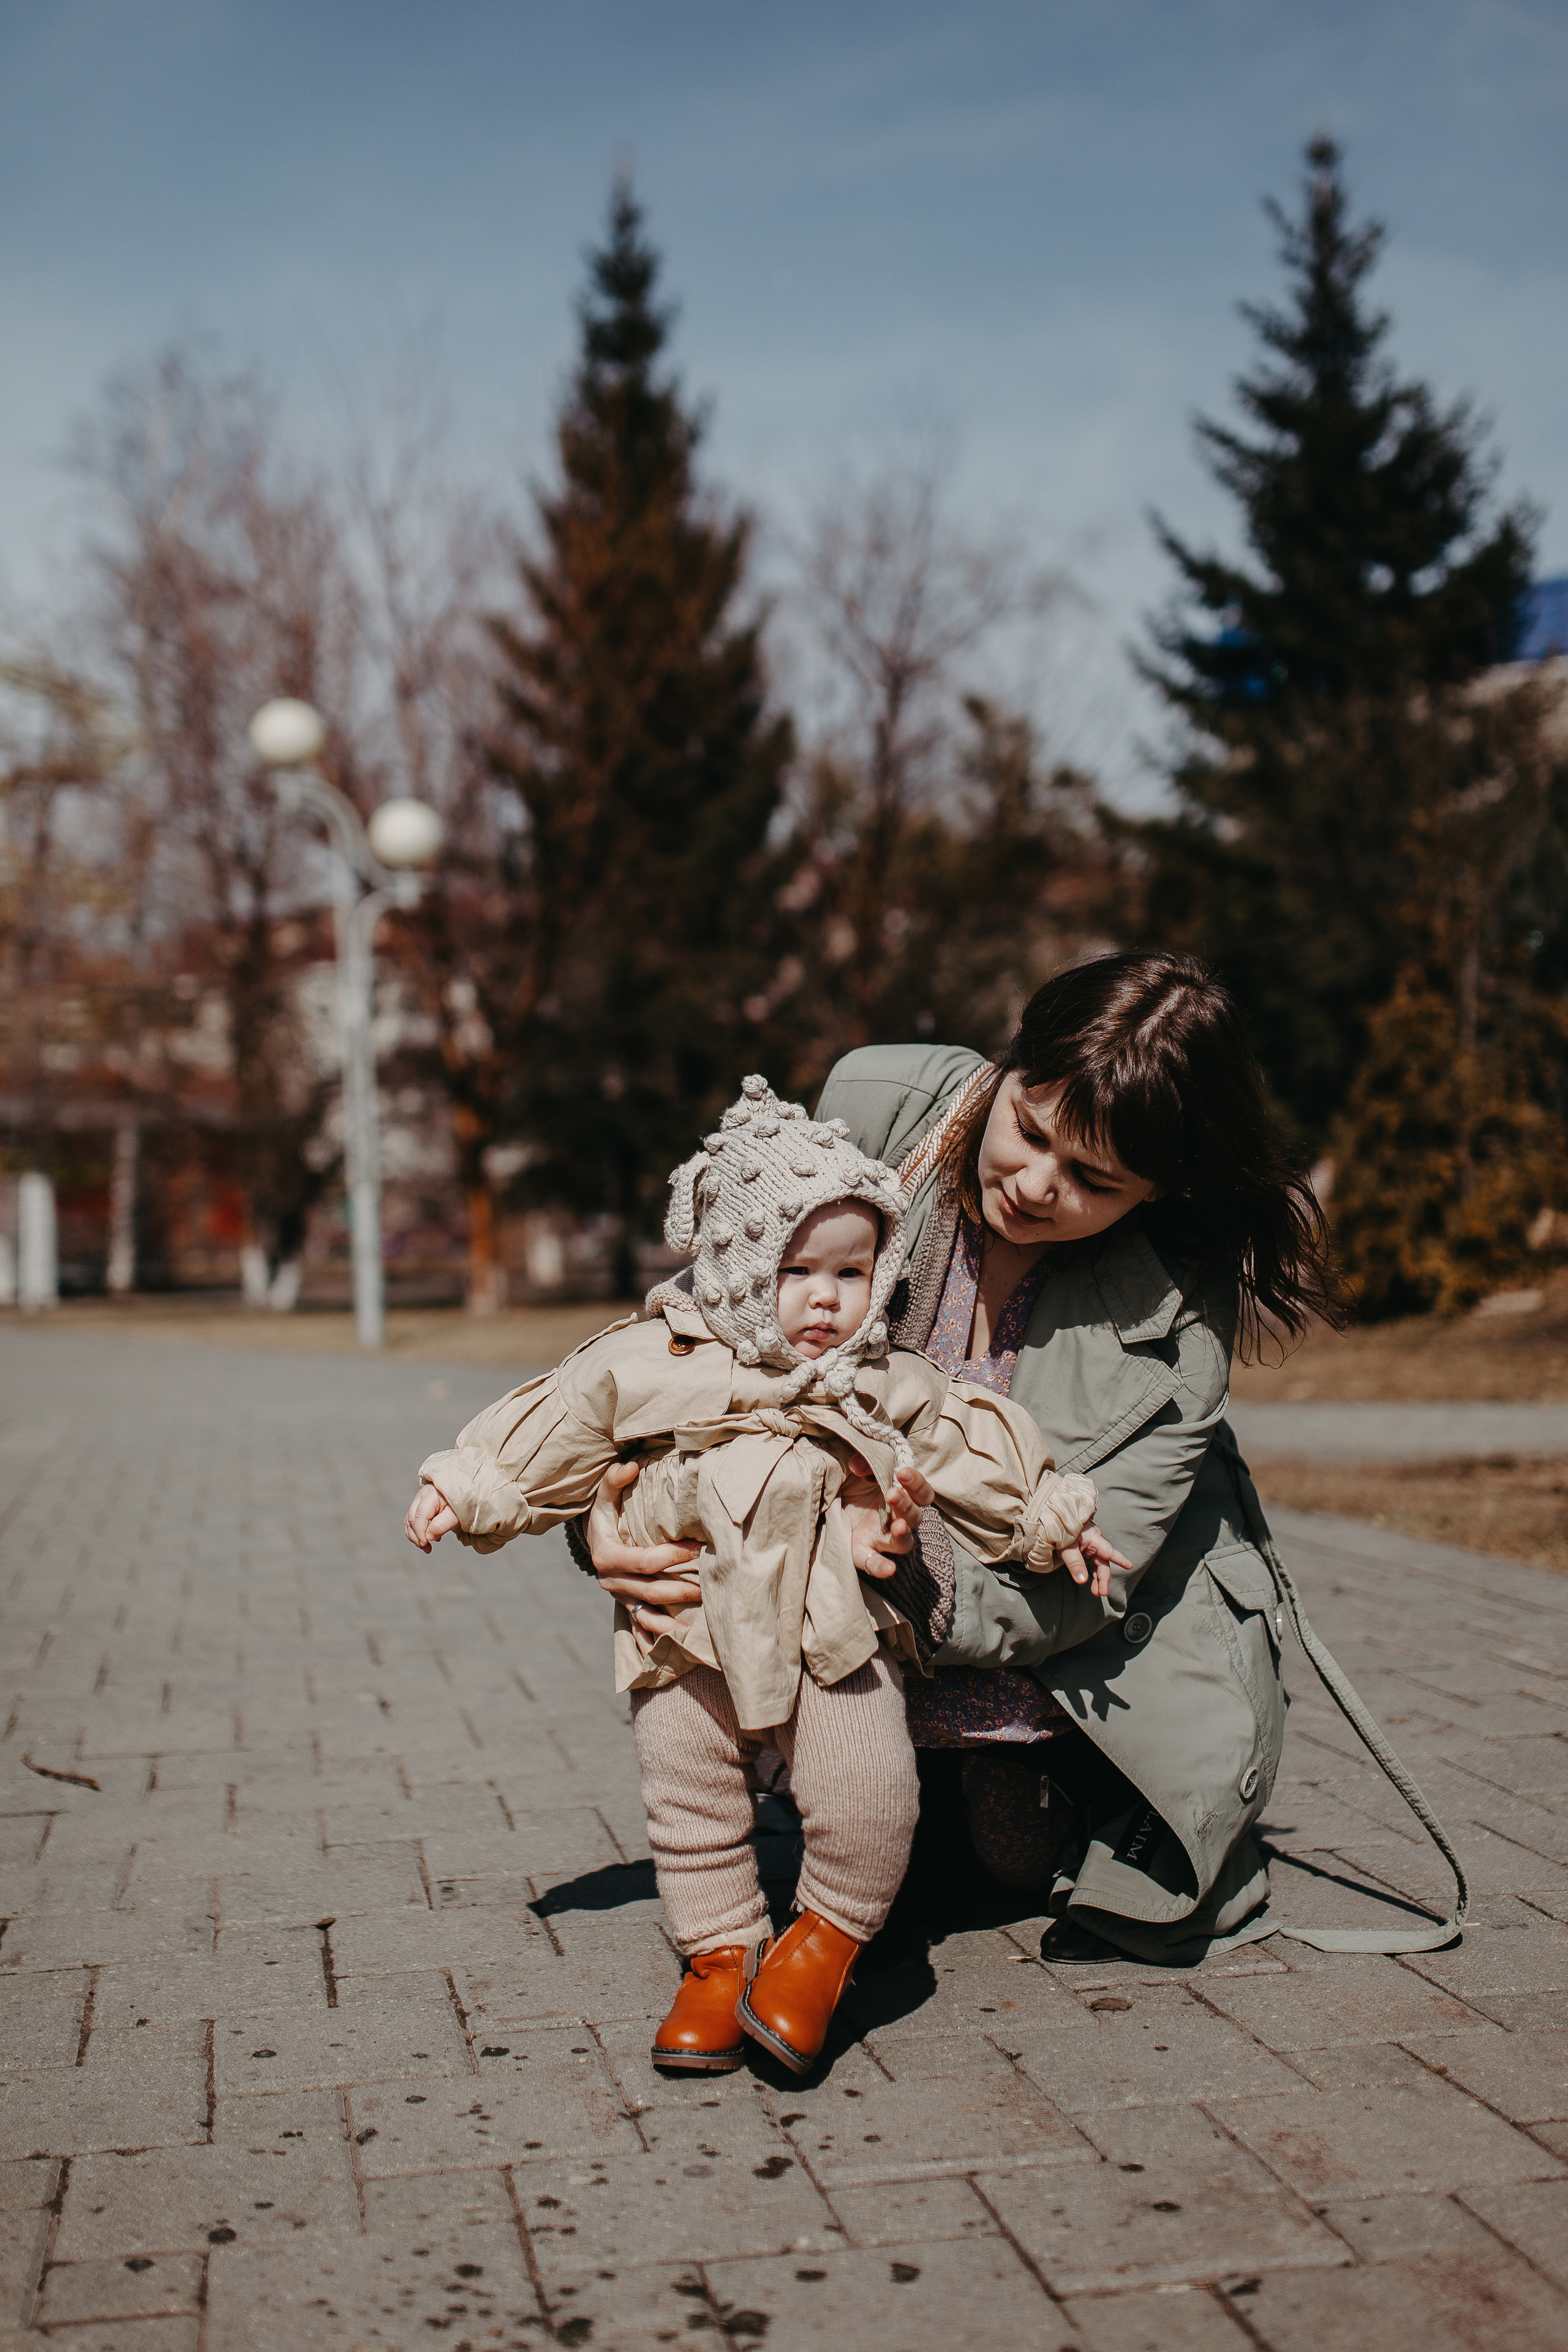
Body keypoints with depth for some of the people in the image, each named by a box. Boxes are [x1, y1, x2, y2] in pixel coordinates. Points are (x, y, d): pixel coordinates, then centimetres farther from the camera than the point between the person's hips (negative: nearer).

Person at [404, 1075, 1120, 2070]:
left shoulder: (895, 1389, 4)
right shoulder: (646, 1366, -1)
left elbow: (984, 1460, 15)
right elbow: (548, 1437, 8)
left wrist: (1054, 1522, 14)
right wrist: (467, 1488, 4)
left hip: (838, 1631, 0)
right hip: (692, 1640, 1)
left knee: (868, 1789, -16)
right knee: (689, 1798, 6)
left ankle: (831, 1934, 10)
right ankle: (721, 1953, 27)